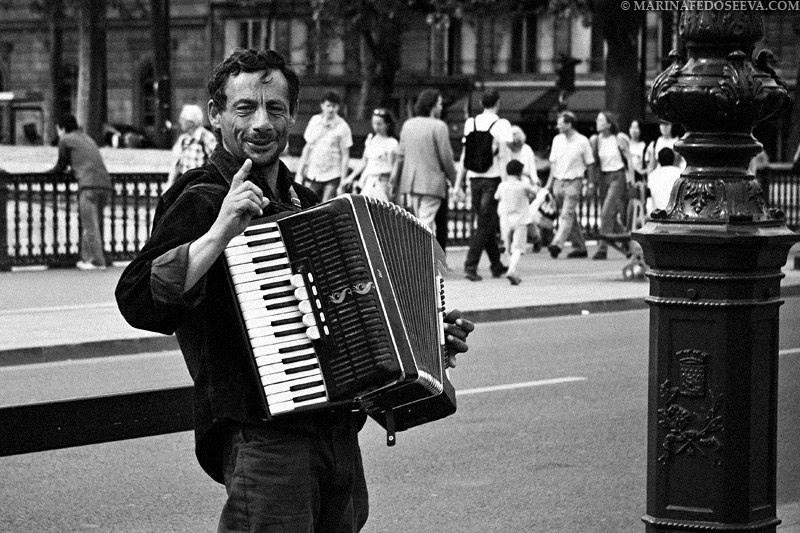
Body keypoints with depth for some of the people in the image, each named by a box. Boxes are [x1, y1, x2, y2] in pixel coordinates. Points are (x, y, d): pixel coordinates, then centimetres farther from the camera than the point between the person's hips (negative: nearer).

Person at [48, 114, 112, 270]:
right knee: (94, 223, 14)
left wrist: (47, 173, 32)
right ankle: (87, 257, 13)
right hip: (105, 184, 7)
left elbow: (61, 167, 14)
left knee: (90, 224, -6)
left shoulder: (66, 140, 8)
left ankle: (97, 261, -9)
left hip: (89, 185, -7)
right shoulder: (88, 139, 29)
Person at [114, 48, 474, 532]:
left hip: (338, 434, 8)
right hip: (263, 437, -8)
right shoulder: (201, 199, -6)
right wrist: (221, 233, -27)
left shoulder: (304, 202, 19)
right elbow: (139, 303, -21)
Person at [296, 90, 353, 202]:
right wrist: (299, 173, 10)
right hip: (312, 174, 3)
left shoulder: (342, 127, -4)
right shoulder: (315, 121, 6)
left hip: (332, 176, -3)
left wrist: (343, 180, -7)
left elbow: (345, 156, -2)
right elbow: (307, 147, 12)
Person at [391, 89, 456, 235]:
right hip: (432, 184, -6)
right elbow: (446, 157, -9)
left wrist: (395, 183, 17)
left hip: (409, 183, 6)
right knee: (426, 224, -6)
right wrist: (453, 179, 5)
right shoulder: (438, 126, -10)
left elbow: (401, 156, 11)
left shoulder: (407, 125, 9)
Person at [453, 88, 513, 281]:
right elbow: (503, 156, -12)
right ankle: (470, 266, -11)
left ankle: (496, 265, 25)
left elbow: (465, 155, 8)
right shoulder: (501, 125, -8)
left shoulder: (470, 123, 6)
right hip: (493, 179, -5)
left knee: (487, 223, 16)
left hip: (475, 178, 5)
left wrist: (458, 183, 11)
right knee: (485, 225, -3)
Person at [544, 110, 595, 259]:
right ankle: (580, 247, 16)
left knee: (567, 214, -16)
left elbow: (589, 164, 0)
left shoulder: (582, 141, -5)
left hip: (574, 182, -6)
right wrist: (549, 182, 11)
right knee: (570, 216, 9)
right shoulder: (557, 140, 9)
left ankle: (557, 244, -28)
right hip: (558, 181, 6)